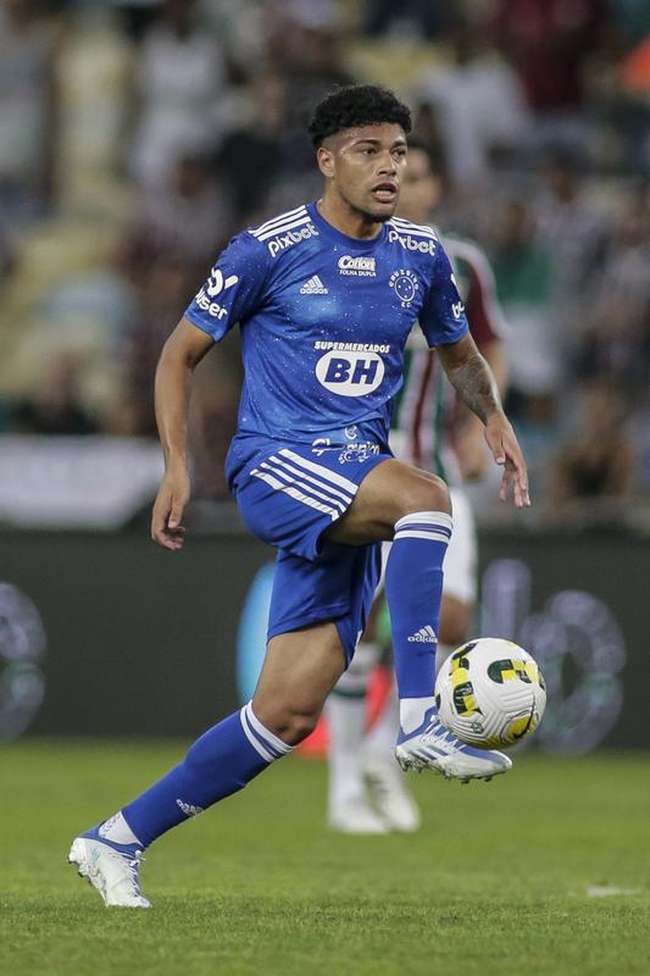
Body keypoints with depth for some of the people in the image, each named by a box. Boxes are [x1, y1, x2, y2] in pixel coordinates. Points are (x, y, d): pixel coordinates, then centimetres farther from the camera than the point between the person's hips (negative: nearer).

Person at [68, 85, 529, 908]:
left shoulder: (421, 256, 10)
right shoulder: (268, 250, -4)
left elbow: (459, 355, 26)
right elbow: (180, 354, 4)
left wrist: (495, 421, 6)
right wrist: (177, 466, -6)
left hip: (355, 487, 5)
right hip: (274, 466, -5)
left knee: (288, 713, -4)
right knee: (425, 497, -34)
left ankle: (118, 841, 6)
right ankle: (419, 719, -34)